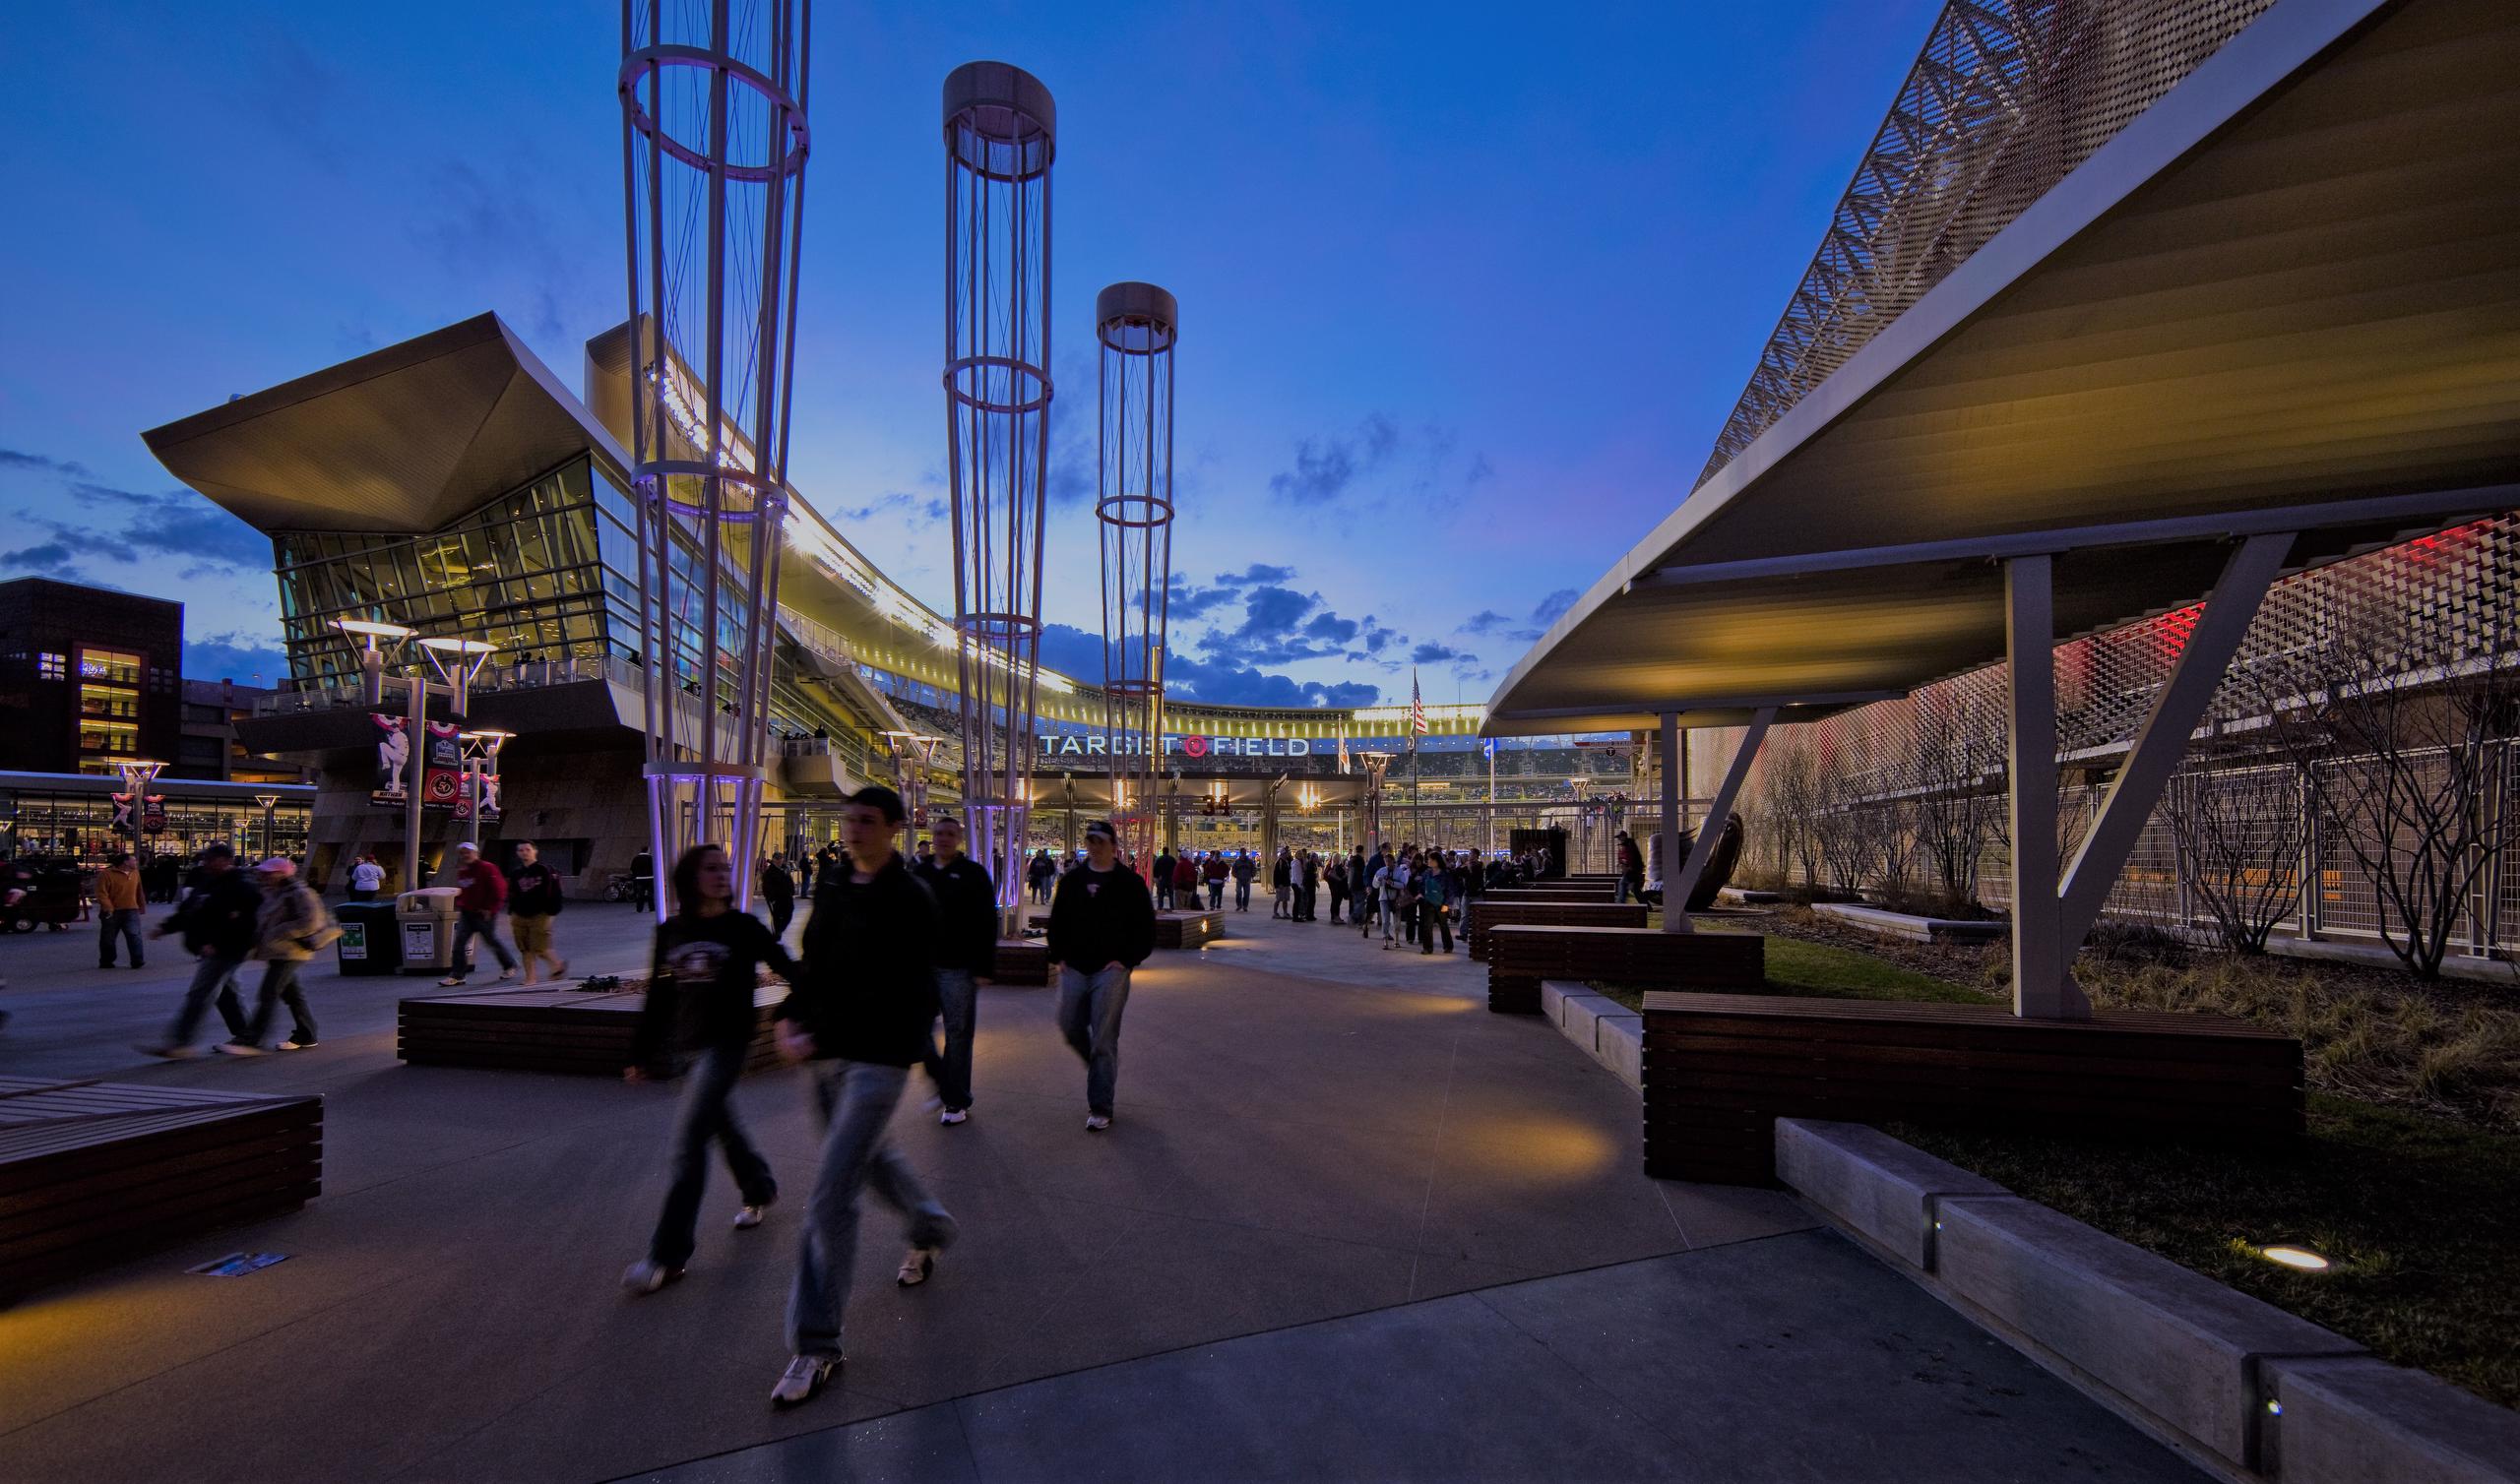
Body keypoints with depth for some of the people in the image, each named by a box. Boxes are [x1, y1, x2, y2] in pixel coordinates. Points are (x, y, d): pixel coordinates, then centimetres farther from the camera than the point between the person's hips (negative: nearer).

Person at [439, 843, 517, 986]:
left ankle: (509, 966, 23)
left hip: (483, 914, -7)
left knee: (491, 941, 5)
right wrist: (460, 906, 12)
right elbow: (461, 892, 26)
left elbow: (499, 889, -15)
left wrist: (490, 909, -16)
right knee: (459, 943, -4)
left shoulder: (487, 868, -12)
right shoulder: (461, 872, 12)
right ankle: (457, 976, 0)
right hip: (466, 914, 7)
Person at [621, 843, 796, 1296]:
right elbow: (657, 997, 10)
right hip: (683, 1048, 5)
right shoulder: (670, 932, 3)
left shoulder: (744, 928, -8)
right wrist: (641, 1054, 13)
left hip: (725, 1045, -5)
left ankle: (668, 1254, 1)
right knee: (723, 1126, 20)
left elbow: (788, 969, -5)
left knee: (686, 1144, -9)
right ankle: (758, 1188, 46)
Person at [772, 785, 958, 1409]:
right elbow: (815, 961, 15)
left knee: (830, 1198, -8)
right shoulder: (833, 886, 7)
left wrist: (820, 1038, -22)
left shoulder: (909, 901, -16)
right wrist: (791, 1015, -1)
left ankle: (816, 1345, 7)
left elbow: (890, 998, -20)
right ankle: (930, 1228, 53)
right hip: (828, 1055, 8)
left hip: (879, 1059, -8)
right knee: (870, 1157, 26)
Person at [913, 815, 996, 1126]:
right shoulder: (921, 873, 11)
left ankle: (957, 1101, 14)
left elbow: (987, 923, -8)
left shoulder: (973, 874, -4)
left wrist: (983, 967, -13)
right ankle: (941, 1083, 27)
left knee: (957, 1034, 3)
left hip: (958, 969, -5)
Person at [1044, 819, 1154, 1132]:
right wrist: (1059, 957, 5)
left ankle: (1100, 1108, 3)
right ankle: (1103, 1073, 36)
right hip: (1074, 969, 5)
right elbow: (1057, 921, 16)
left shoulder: (1129, 883, -2)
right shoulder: (1071, 880, 9)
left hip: (1111, 970, -4)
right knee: (1070, 1028, 9)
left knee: (1103, 1039, -5)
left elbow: (1146, 928, -1)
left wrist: (1126, 960, -8)